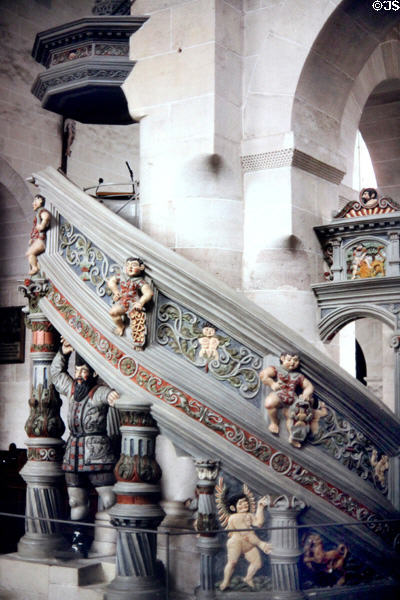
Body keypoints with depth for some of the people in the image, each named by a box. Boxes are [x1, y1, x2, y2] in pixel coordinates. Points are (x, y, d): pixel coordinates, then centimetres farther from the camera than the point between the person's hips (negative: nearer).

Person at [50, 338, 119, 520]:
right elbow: (56, 373, 31)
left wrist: (110, 394, -51)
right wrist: (63, 353, 20)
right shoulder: (72, 389, 15)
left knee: (111, 505, -10)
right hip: (73, 457, 6)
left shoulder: (97, 392, -5)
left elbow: (104, 393, -28)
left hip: (98, 456, -6)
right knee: (77, 513, 5)